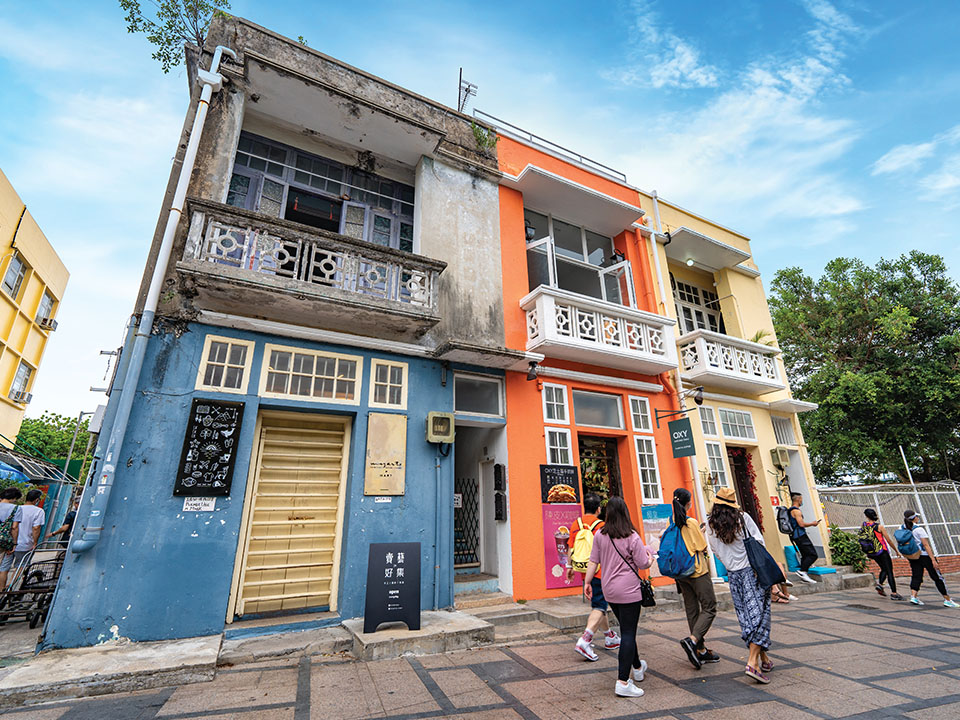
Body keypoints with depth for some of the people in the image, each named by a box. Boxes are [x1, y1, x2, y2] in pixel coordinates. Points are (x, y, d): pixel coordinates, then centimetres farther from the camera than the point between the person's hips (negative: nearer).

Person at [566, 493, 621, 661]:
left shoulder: (576, 524, 1)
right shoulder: (601, 525, -15)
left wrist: (570, 567, 17)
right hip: (600, 572, -6)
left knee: (598, 604, 20)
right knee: (599, 607, -3)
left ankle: (610, 637, 34)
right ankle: (585, 640, -16)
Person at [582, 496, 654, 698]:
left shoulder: (600, 536, -3)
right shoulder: (632, 537, -16)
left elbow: (593, 562, 0)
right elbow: (643, 564, -11)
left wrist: (587, 582, 10)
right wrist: (650, 557, 11)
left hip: (609, 591, 5)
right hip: (628, 591, -5)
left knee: (626, 629, 23)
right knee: (628, 633, 2)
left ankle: (637, 667, 43)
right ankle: (623, 682, 3)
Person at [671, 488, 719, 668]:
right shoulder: (691, 523, -17)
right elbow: (702, 547, -13)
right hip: (697, 571, -6)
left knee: (692, 610, 13)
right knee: (709, 608, 3)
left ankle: (701, 650, 20)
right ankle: (692, 640, -13)